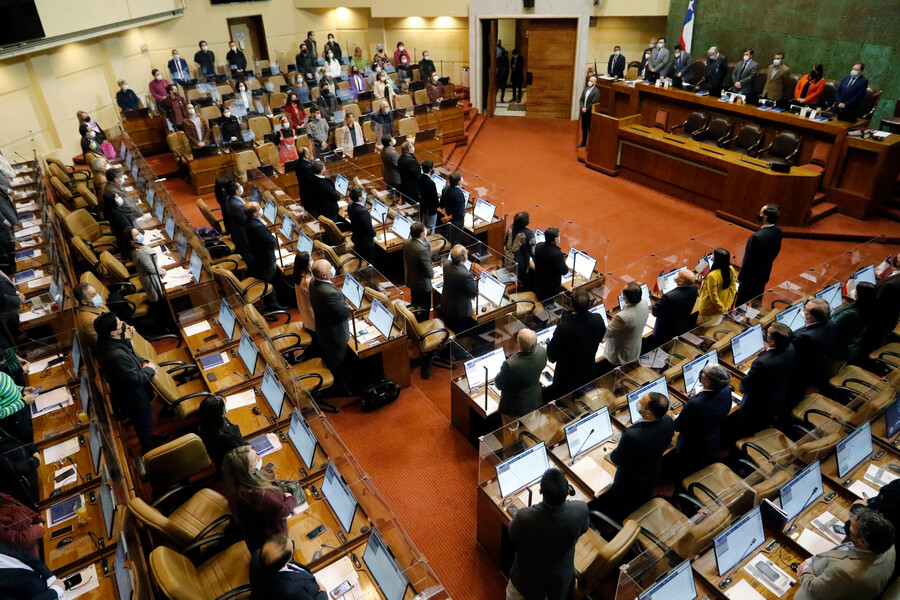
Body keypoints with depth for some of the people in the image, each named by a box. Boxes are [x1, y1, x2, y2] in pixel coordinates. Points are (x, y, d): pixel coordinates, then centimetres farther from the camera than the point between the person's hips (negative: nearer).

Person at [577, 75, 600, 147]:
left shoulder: (596, 91, -12)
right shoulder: (585, 89, 9)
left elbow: (593, 103, -17)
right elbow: (581, 99, 8)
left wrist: (586, 109, -14)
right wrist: (582, 108, -7)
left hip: (590, 113, -7)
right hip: (583, 112, 7)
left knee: (590, 129, 0)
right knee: (584, 128, 17)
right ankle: (583, 142, 30)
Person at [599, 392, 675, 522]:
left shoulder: (632, 436, -46)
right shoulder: (668, 421, -26)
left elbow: (616, 460, -27)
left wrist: (611, 454, -5)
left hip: (630, 483, -6)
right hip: (653, 475, 6)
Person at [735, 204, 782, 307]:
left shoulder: (757, 237, -34)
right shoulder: (778, 231, -9)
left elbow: (749, 260, -25)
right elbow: (776, 250, 6)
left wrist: (740, 277, -13)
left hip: (752, 276, -8)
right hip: (765, 274, 8)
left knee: (741, 303, 11)